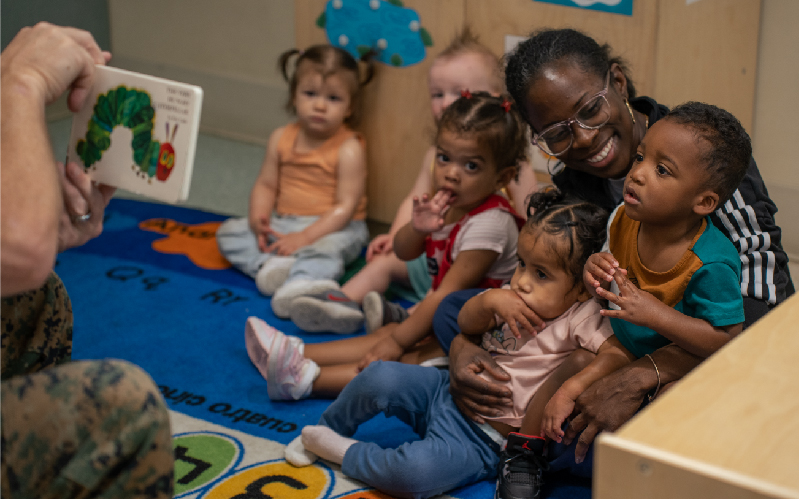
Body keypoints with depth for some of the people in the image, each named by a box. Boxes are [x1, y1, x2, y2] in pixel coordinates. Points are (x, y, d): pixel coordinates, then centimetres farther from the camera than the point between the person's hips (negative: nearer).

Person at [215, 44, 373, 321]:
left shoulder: (349, 149, -12)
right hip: (283, 223, 7)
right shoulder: (282, 138, 6)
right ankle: (270, 264, -29)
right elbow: (266, 185, 9)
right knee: (228, 231, -5)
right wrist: (258, 217, -12)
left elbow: (345, 207, -16)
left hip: (334, 226, -7)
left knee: (322, 249, -38)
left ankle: (300, 285, -66)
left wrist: (305, 236, -24)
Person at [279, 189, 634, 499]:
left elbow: (618, 354, -31)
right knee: (380, 378, -17)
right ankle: (325, 430, 12)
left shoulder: (581, 316, -17)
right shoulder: (513, 300, 3)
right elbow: (466, 324, 6)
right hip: (450, 394, 6)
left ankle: (340, 451, -7)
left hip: (485, 440, -6)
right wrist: (489, 300, -15)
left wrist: (569, 390, -41)